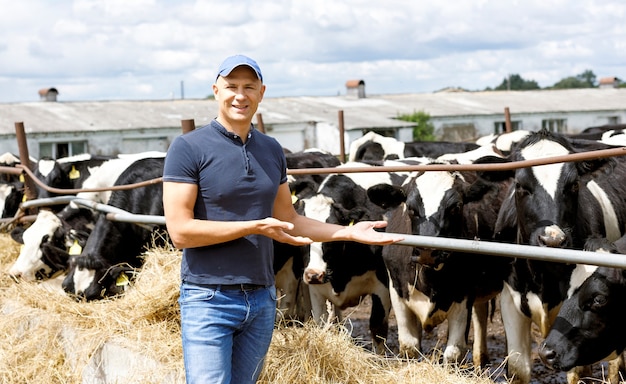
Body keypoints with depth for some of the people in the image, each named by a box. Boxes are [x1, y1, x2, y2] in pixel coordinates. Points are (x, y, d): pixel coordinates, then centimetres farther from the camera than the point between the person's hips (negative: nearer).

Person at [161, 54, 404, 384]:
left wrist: (350, 232, 10)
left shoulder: (271, 151, 10)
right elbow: (180, 231, -15)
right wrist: (255, 227, -18)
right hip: (208, 299, -6)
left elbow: (287, 221, 18)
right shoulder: (188, 148, -9)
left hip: (262, 299, 6)